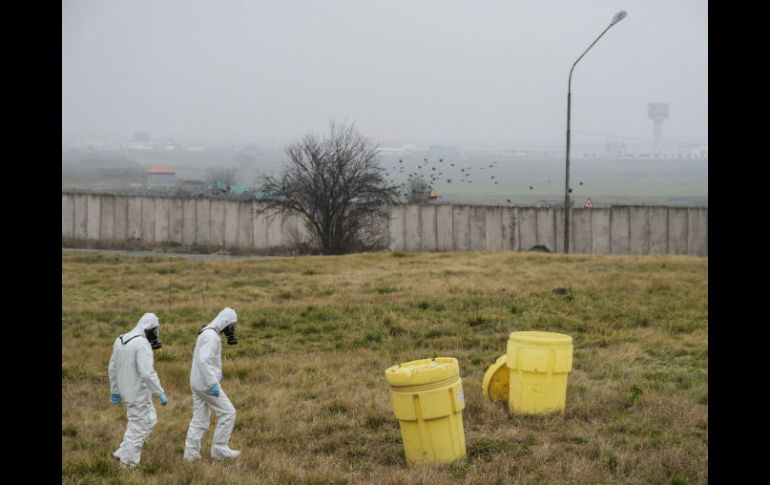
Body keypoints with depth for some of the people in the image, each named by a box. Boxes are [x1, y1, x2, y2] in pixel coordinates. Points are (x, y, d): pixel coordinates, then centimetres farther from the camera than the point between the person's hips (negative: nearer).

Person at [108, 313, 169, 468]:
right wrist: (161, 393, -20)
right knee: (139, 427, 4)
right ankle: (128, 463, 10)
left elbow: (113, 367, 12)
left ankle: (123, 454, 20)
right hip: (138, 392, -9)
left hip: (127, 390, 9)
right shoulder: (142, 344, -21)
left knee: (150, 419, 20)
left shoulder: (121, 340, 6)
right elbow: (147, 373, -28)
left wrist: (115, 391, 20)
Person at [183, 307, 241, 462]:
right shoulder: (212, 336, -19)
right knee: (228, 412, -1)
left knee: (200, 419, 12)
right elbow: (203, 361, -28)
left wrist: (216, 373, 22)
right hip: (206, 383, -10)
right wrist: (213, 384, -28)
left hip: (198, 383, 10)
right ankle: (219, 449, 3)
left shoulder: (206, 333, 14)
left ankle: (191, 453, 11)